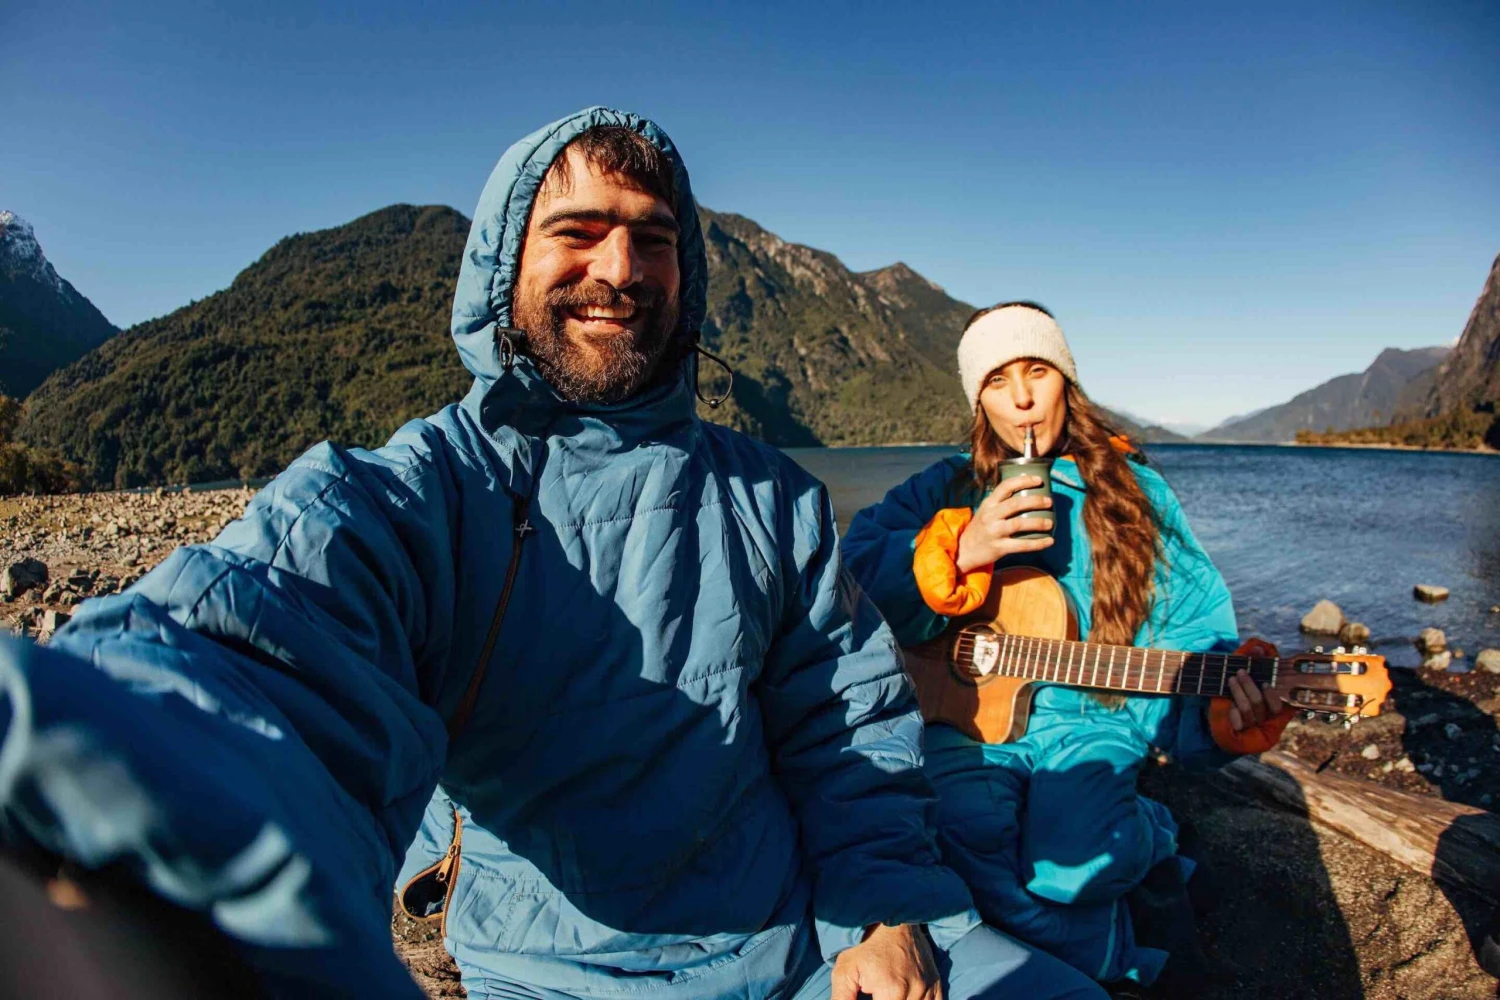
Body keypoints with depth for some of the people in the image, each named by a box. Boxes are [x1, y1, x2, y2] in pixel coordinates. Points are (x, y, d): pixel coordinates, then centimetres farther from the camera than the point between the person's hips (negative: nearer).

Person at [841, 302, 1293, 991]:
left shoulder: (1136, 493, 5)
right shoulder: (948, 489, 4)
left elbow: (1192, 632, 1)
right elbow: (858, 566, -9)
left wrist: (1224, 708, -20)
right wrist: (960, 552, -24)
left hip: (1090, 720, -1)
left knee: (1071, 861, -28)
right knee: (970, 831, -28)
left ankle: (1148, 835, 10)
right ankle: (1123, 962, 1)